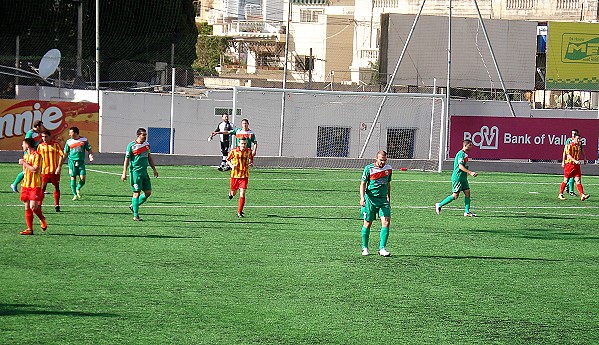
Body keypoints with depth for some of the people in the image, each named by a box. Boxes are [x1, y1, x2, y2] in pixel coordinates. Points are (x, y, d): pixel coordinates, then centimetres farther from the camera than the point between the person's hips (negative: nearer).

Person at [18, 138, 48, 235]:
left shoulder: (37, 155, -11)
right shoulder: (25, 155, 16)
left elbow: (35, 169, -20)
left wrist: (24, 163, -15)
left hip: (35, 185, -8)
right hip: (25, 184, 8)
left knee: (33, 207, -14)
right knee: (27, 207, 3)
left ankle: (42, 219, 13)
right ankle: (29, 229, 5)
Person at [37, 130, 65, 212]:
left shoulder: (56, 145, -4)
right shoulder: (41, 146, 5)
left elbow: (61, 156, -6)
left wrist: (59, 167, -14)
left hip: (55, 170, -2)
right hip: (44, 170, 2)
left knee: (56, 187, 7)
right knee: (42, 188, -5)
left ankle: (57, 205, 18)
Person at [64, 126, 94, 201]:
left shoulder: (84, 140, 3)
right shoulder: (69, 142, 4)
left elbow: (89, 149, 9)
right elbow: (65, 153, 10)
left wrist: (91, 156, -10)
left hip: (81, 161, 0)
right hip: (72, 161, 0)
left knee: (83, 179, -8)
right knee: (73, 178, -3)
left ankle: (78, 189, 21)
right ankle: (75, 195, 7)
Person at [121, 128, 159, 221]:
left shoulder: (147, 144, 11)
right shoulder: (131, 146, -8)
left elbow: (149, 157, 21)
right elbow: (127, 159, -6)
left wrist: (154, 169, 19)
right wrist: (124, 173, -10)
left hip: (144, 171, 7)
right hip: (135, 172, -7)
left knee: (148, 192, 5)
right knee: (137, 193, -6)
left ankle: (133, 206, 24)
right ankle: (135, 215, 1)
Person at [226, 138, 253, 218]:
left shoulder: (249, 151, -3)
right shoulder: (234, 151, -7)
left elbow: (251, 159, 14)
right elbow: (228, 160, 5)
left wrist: (251, 163, -10)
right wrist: (231, 165, -14)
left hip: (244, 175, 0)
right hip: (235, 174, 0)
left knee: (242, 193, -10)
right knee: (233, 193, 11)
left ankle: (239, 212, -2)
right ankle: (230, 193, 51)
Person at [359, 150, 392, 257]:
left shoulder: (388, 169, 6)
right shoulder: (369, 168, -7)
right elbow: (363, 184, -3)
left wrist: (388, 199, 21)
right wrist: (362, 198, -16)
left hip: (383, 199, 3)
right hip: (370, 199, -3)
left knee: (386, 222, -11)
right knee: (368, 223, 4)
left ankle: (382, 248, -8)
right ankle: (364, 248, 20)